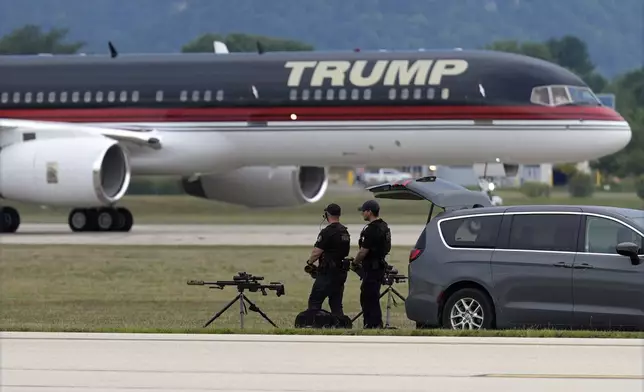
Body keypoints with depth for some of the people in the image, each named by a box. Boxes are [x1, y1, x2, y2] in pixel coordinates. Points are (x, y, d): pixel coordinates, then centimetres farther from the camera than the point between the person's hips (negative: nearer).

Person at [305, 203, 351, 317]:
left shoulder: (327, 232, -15)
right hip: (342, 272, 8)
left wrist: (310, 262, 3)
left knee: (314, 302, -4)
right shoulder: (345, 232, 11)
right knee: (336, 303, 11)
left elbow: (317, 252, -15)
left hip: (328, 273, -8)